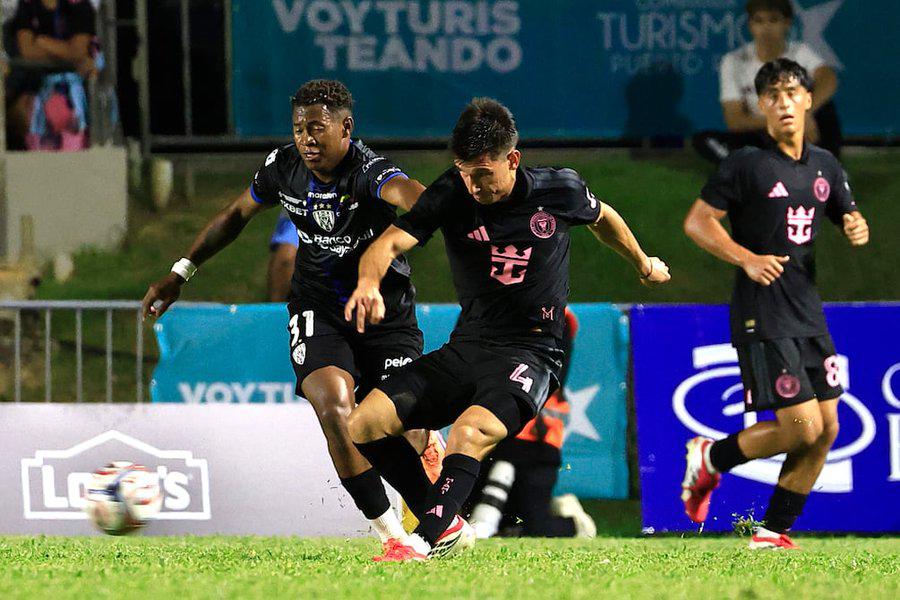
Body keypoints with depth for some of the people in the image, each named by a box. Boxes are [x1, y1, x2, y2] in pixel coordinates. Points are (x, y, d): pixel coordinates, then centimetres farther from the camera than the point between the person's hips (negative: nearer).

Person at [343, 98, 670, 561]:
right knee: (365, 424, -11)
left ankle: (423, 542, -39)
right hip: (465, 350, 4)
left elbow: (603, 218, 19)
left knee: (471, 432, -35)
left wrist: (644, 266, 36)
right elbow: (390, 243, -17)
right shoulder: (450, 195, -5)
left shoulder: (559, 192, -4)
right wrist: (369, 282, -41)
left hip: (529, 356, -4)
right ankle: (448, 526, 4)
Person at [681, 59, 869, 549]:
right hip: (763, 318, -7)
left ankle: (773, 530, 13)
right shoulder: (748, 164, -6)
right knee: (802, 427, -13)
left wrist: (857, 229, -1)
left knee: (826, 429, 3)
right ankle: (711, 458, 10)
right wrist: (747, 258, -20)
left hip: (809, 315, 7)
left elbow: (848, 217, 24)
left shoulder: (825, 167, 13)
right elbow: (697, 221, -7)